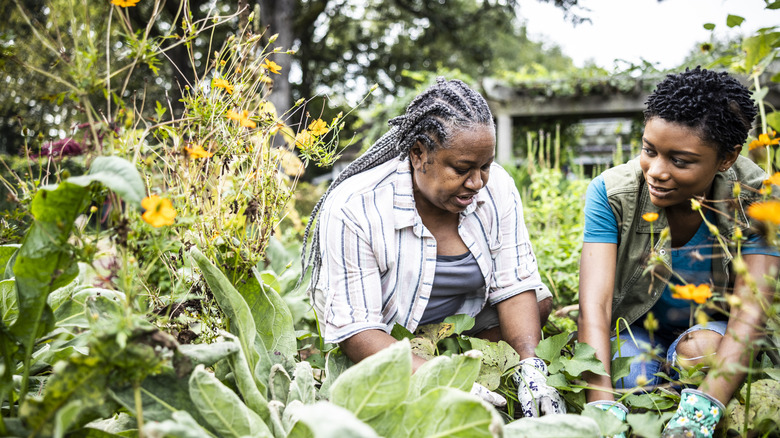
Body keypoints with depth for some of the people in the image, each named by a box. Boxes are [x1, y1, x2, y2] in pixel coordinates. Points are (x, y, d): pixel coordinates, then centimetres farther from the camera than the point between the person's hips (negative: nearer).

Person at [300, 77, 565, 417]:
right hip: (384, 347, -4)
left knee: (540, 302, -10)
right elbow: (354, 329, -31)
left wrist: (531, 369, -31)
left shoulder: (496, 187, -16)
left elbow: (515, 287, -13)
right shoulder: (353, 209, -30)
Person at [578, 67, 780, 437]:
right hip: (636, 328, 0)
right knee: (626, 382, -30)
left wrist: (704, 408, -47)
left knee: (700, 350, -33)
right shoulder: (611, 193, -22)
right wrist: (603, 406, -46)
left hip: (715, 328, 0)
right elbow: (594, 303, -30)